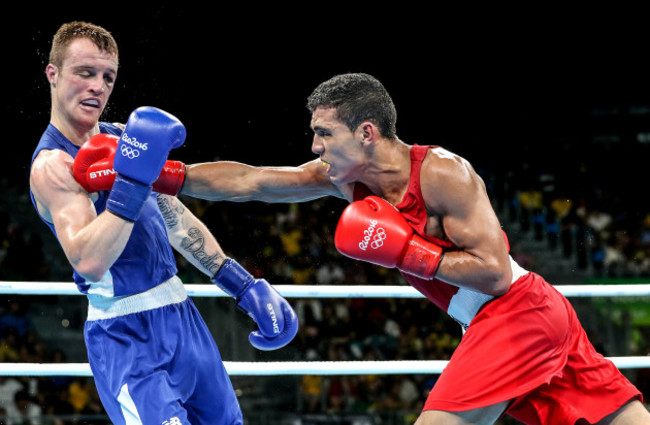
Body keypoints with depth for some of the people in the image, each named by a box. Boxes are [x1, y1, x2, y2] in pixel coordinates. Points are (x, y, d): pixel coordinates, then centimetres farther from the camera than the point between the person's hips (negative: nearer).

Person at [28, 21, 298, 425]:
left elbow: (176, 220, 20)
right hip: (126, 337, -8)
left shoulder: (124, 137, 10)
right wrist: (131, 178, -35)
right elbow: (89, 262, -29)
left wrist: (245, 286, 17)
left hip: (180, 314, 8)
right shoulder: (52, 166, -14)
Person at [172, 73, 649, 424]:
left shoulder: (442, 172, -17)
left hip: (518, 311, -8)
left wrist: (403, 251, -19)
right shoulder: (347, 180, 6)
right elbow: (245, 181, 6)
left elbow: (494, 272, -21)